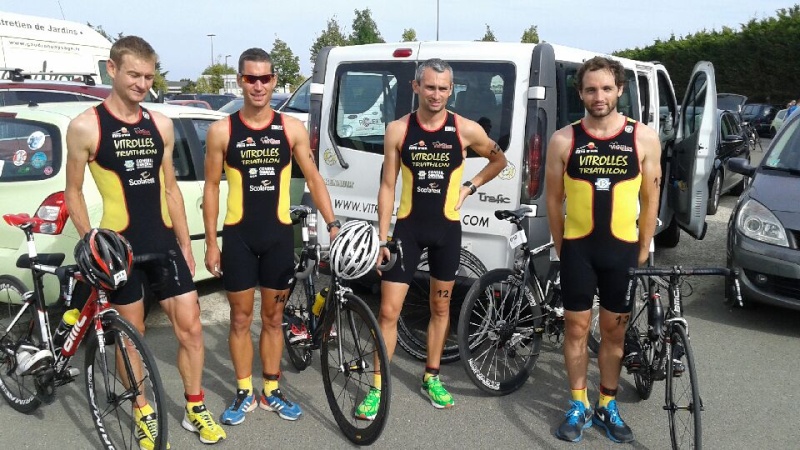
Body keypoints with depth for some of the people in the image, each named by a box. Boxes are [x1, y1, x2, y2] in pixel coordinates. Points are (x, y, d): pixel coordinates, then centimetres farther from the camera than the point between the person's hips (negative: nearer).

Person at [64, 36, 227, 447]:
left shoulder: (161, 125, 7)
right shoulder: (85, 126, -6)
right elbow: (73, 191, 0)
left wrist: (185, 244, 10)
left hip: (164, 242, 4)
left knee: (189, 327, 3)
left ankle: (194, 410, 20)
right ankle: (143, 413, 27)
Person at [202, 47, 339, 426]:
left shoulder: (292, 128, 0)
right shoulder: (222, 131, -3)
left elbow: (313, 179, 2)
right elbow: (211, 187, 0)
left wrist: (332, 224, -7)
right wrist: (211, 243, -3)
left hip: (279, 235, 1)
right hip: (238, 236, -1)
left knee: (273, 317, 12)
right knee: (241, 318, 9)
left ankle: (271, 392, 26)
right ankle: (244, 393, 24)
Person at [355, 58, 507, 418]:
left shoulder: (466, 130, -5)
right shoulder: (398, 130, -6)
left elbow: (499, 160, 13)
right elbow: (387, 186, -3)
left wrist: (470, 186, 0)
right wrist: (382, 237, -6)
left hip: (447, 229, 1)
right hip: (407, 228, -1)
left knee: (440, 307, 14)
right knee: (388, 311, -3)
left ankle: (431, 377, 33)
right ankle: (377, 387, 12)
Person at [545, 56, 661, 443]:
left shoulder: (644, 139, -3)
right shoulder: (564, 140, -5)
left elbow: (650, 201, 3)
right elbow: (554, 199, 3)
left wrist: (643, 253, 3)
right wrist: (561, 248, 4)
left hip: (623, 249, 1)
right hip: (578, 248, 0)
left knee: (614, 330, 11)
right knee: (577, 327, 7)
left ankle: (607, 406, 28)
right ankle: (579, 406, 23)